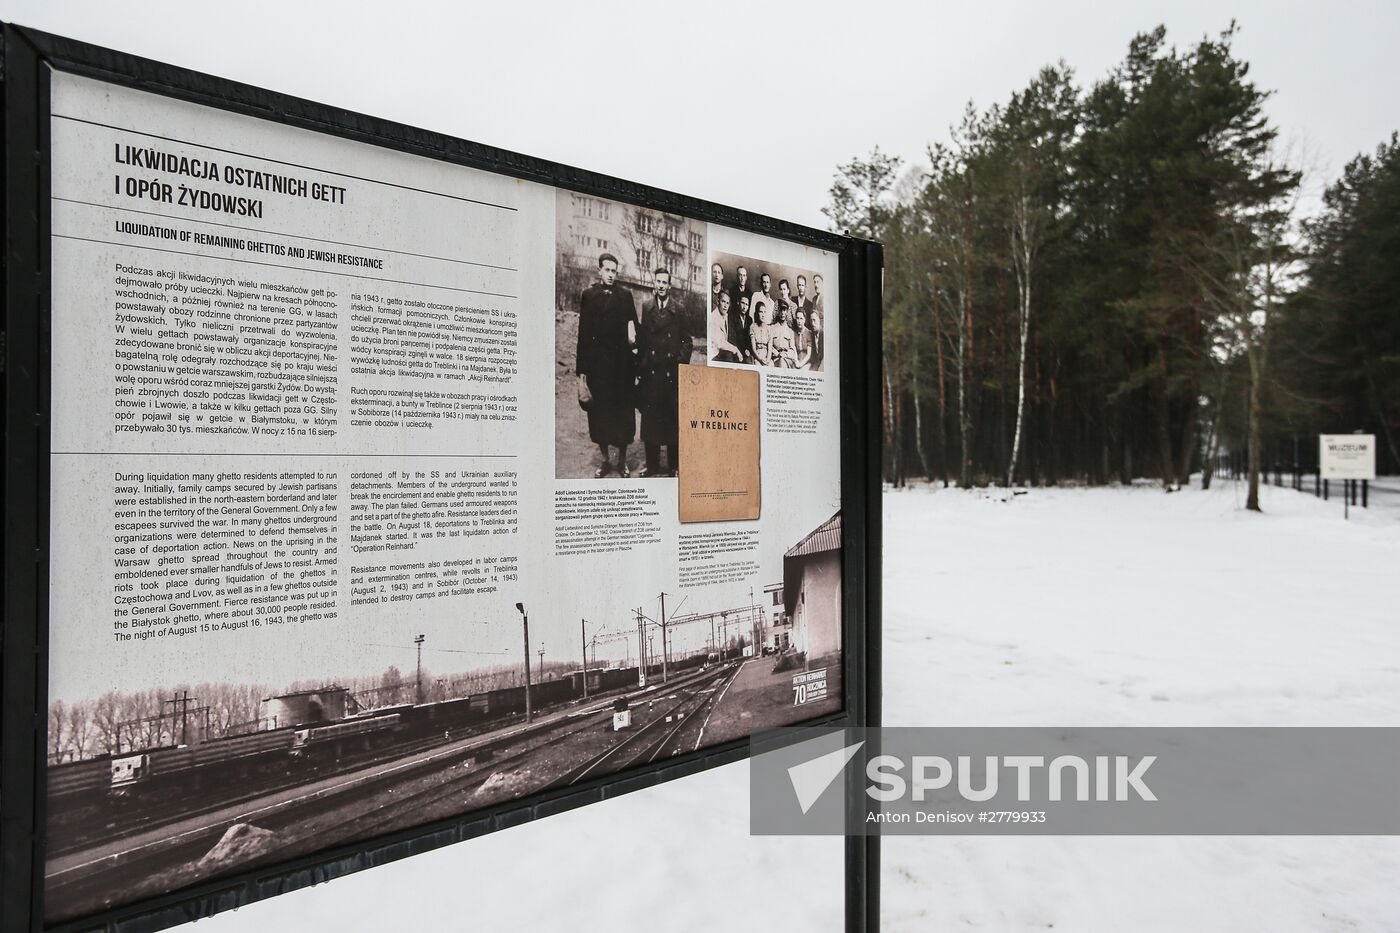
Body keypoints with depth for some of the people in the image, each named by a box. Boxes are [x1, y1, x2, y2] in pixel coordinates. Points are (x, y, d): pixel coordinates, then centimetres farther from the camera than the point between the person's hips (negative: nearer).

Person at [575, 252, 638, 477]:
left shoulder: (625, 295, 7)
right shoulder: (588, 295, 5)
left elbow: (635, 326, 7)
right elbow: (583, 332, 1)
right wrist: (581, 369, -3)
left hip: (621, 362, 0)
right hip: (596, 363, 0)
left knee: (622, 410, 4)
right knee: (599, 411, 6)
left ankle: (622, 460, 17)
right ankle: (604, 460, 20)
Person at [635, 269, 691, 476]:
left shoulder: (678, 310, 5)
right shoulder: (646, 307, 8)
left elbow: (686, 340, 7)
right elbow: (641, 338, 6)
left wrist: (681, 363, -3)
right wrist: (639, 368, 1)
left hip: (672, 373, -1)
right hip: (650, 373, 1)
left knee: (673, 419, 2)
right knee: (650, 419, 4)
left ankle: (673, 465, 11)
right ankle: (652, 465, 14)